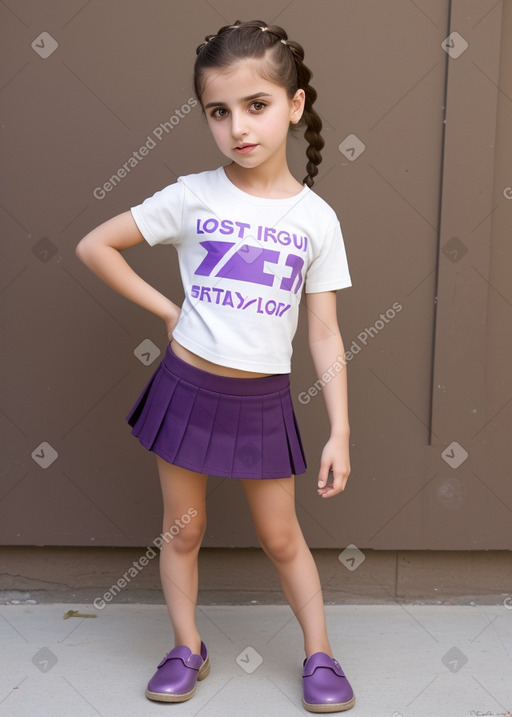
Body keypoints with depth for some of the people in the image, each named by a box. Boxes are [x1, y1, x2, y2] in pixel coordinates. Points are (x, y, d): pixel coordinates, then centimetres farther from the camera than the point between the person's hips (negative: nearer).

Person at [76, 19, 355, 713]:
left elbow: (325, 334, -2)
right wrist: (167, 309, -5)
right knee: (184, 529, 12)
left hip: (264, 400, 0)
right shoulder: (193, 196, -8)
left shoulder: (316, 218, -4)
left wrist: (341, 431, -5)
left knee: (280, 534, 12)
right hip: (189, 387, 0)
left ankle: (320, 655, 28)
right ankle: (187, 650, 30)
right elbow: (94, 245, -2)